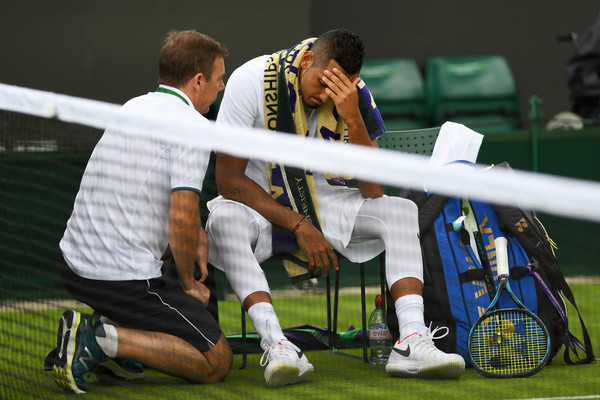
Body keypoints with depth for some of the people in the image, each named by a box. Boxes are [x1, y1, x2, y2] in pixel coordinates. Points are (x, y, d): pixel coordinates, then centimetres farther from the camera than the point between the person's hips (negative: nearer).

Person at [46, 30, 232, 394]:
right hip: (124, 278, -8)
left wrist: (197, 233, 19)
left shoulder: (133, 108, 14)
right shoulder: (193, 126, -12)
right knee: (218, 362, 1)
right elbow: (182, 219, -20)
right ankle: (104, 338, -13)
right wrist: (188, 284, -5)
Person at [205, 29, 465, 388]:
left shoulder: (355, 94, -11)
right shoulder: (251, 81, -19)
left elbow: (374, 192, -15)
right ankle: (277, 346, -47)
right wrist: (298, 226, -22)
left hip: (325, 202, 3)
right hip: (260, 206, -3)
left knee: (401, 211, -21)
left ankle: (412, 344, -35)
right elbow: (229, 179, -16)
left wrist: (352, 118, -28)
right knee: (224, 219, -37)